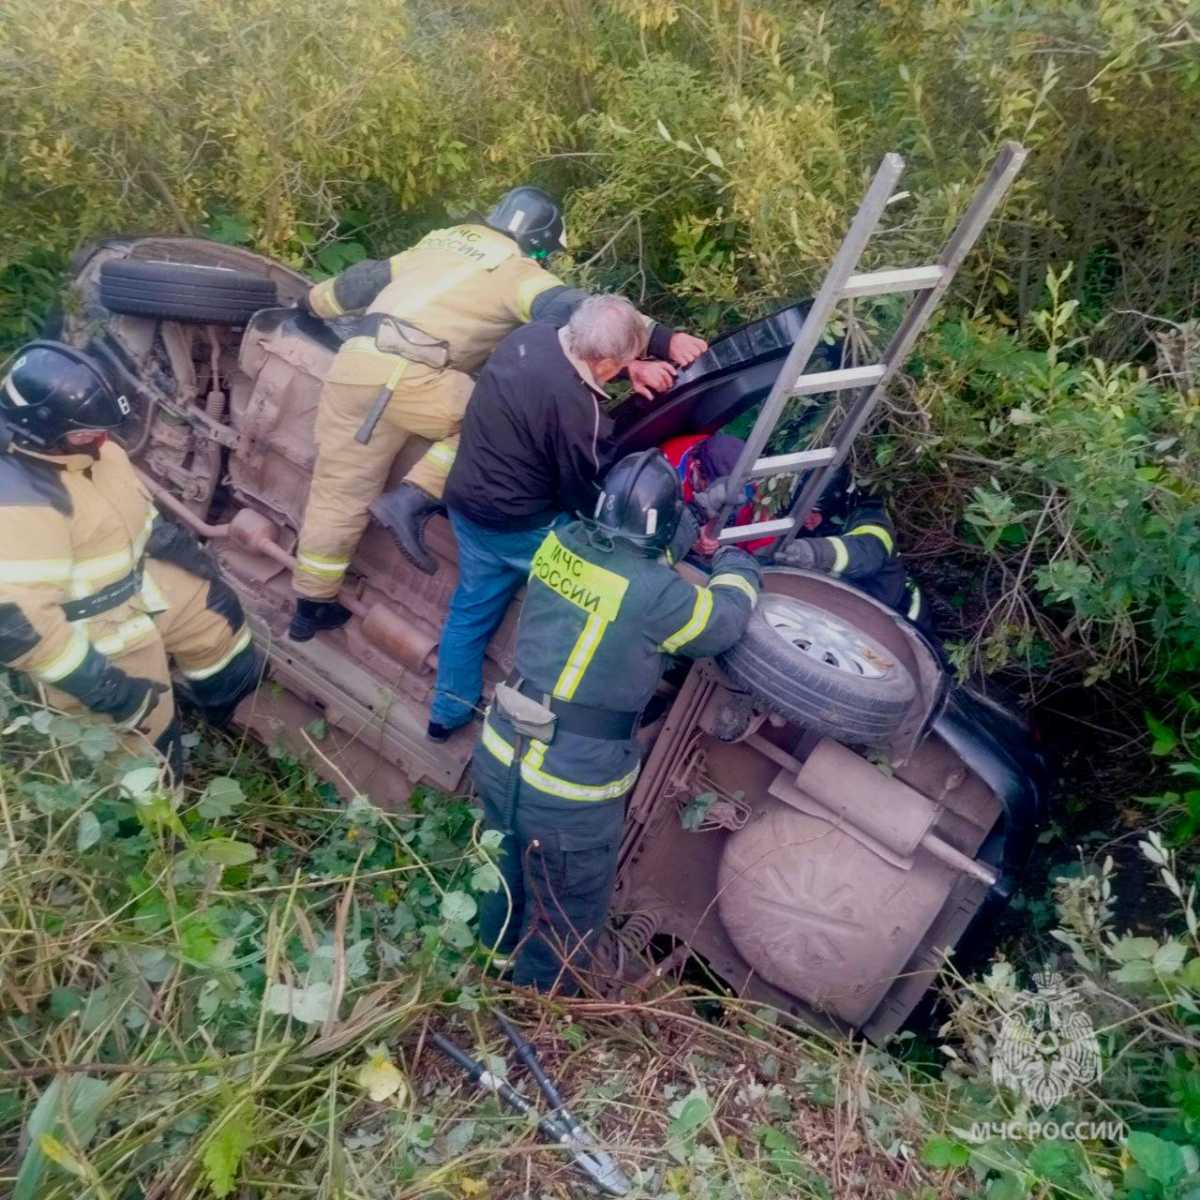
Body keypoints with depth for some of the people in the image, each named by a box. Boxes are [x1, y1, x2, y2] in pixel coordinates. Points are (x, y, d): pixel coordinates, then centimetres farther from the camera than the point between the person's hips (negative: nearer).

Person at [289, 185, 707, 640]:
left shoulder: (441, 240, 26)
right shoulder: (517, 270, 5)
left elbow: (369, 278, 36)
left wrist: (315, 300, 52)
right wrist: (662, 340, -18)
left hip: (350, 365, 8)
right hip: (408, 377, -8)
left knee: (339, 493, 15)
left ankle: (312, 605, 27)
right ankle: (413, 499, -3)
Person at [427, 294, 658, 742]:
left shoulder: (531, 334, -7)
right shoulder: (578, 411, -30)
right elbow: (589, 494, -17)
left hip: (466, 502, 9)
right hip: (521, 525, -9)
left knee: (472, 606, 24)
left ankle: (448, 710, 40)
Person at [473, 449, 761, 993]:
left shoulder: (562, 541, -5)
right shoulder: (659, 595, -22)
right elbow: (725, 619, -1)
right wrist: (736, 561, 18)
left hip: (497, 758, 7)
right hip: (569, 795, -6)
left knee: (513, 856, 34)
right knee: (569, 914, 21)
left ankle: (497, 938, 61)